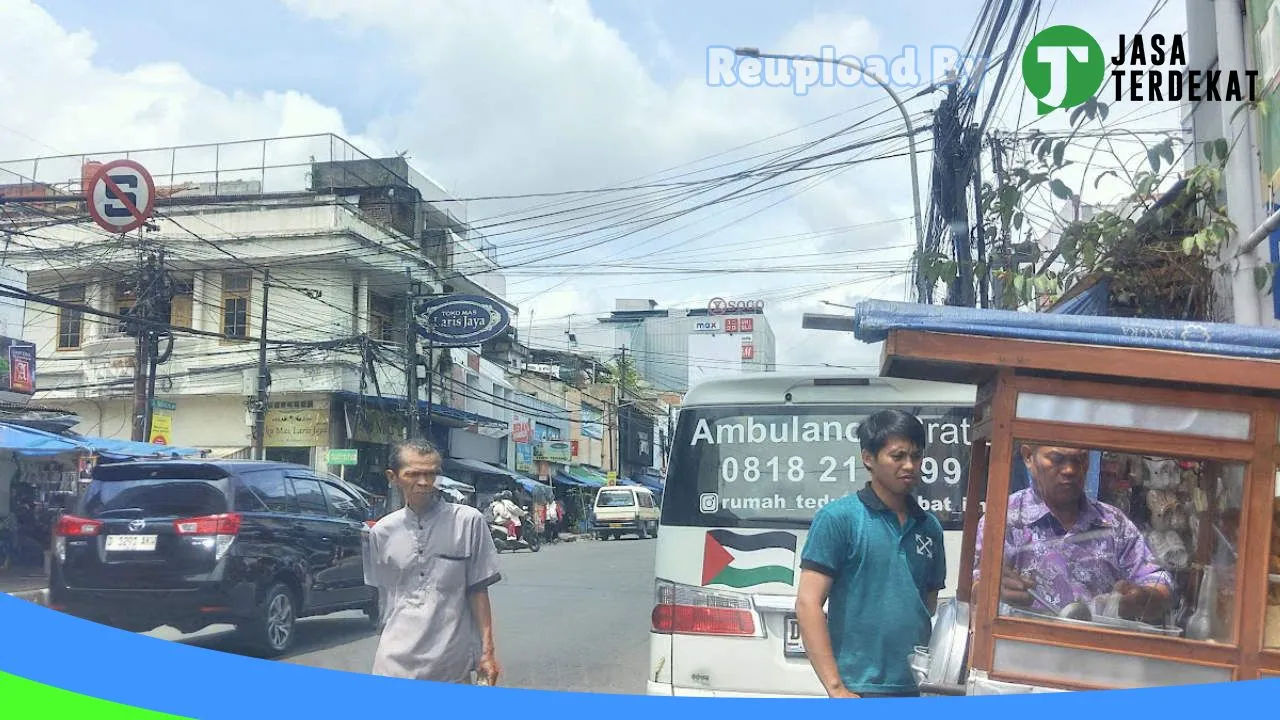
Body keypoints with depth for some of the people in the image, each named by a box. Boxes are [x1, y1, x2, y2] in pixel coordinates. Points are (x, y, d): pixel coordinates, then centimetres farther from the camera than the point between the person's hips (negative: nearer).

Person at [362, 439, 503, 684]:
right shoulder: (381, 532, 6)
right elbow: (381, 597, 14)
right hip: (395, 662, 2)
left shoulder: (468, 521, -3)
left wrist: (487, 651, -1)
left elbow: (478, 591, 1)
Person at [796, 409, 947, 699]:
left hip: (920, 687, 5)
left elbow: (931, 607, 16)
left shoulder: (929, 527, 9)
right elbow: (808, 604, -10)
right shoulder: (838, 518, -6)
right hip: (861, 690, -5)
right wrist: (836, 689, -15)